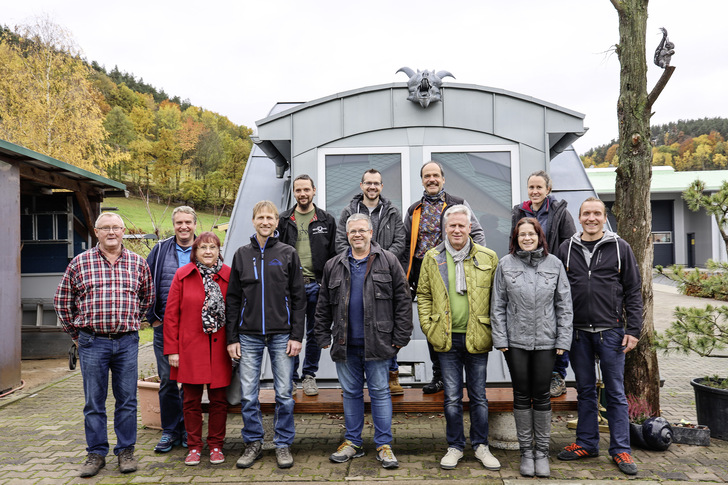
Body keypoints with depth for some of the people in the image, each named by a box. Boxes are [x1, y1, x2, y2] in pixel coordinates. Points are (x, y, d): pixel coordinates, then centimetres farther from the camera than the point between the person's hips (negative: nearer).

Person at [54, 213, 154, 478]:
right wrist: (75, 332, 12)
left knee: (127, 399, 7)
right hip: (92, 342, -1)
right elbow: (62, 300, 12)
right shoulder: (79, 263, 3)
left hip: (127, 341, 1)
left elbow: (147, 297, 19)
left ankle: (126, 451, 20)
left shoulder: (138, 263, 6)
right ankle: (96, 453, 20)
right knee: (94, 401, 7)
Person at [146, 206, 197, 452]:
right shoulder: (161, 250, 6)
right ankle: (170, 430, 19)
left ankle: (187, 429, 21)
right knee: (167, 379, 5)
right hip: (164, 324, 1)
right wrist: (151, 317, 3)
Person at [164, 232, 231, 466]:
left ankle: (216, 446, 23)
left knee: (219, 399, 7)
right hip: (190, 349, 0)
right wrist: (172, 349, -2)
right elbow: (171, 314, 2)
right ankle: (194, 446, 23)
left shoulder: (229, 276, 2)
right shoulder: (182, 276, 1)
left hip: (219, 348, 0)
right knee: (192, 400, 8)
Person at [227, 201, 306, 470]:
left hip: (281, 335, -1)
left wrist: (296, 335, -5)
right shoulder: (242, 254, 8)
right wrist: (232, 338, 2)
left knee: (284, 394, 4)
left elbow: (298, 297, 2)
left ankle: (283, 444, 19)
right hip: (249, 336, 2)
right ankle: (253, 442, 23)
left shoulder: (288, 254, 4)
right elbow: (233, 298, 8)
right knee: (248, 395, 6)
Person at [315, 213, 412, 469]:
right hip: (345, 344, 3)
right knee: (351, 392, 12)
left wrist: (400, 337, -6)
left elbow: (403, 300, -2)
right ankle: (352, 443, 25)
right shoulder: (333, 266, 9)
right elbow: (323, 305, 12)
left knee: (380, 392, 2)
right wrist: (323, 336, 7)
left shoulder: (388, 261, 0)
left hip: (376, 343, -3)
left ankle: (384, 445, 13)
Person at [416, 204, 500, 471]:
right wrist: (428, 327, 0)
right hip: (446, 338, 1)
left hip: (477, 338, 0)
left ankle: (480, 446, 27)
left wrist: (492, 330, -1)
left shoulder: (488, 258, 0)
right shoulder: (432, 258, 3)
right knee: (452, 397, 9)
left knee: (479, 396, 11)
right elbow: (423, 295, 8)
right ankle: (455, 446, 24)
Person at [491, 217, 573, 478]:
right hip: (516, 341, 0)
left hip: (546, 341, 0)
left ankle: (542, 451, 23)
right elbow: (497, 305, 2)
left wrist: (563, 340, -1)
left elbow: (564, 305, 4)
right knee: (521, 396, 9)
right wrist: (500, 339, -3)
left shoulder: (554, 263, 2)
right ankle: (526, 450, 22)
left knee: (541, 396, 8)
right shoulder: (506, 264, 0)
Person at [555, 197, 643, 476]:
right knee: (585, 390, 12)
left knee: (615, 392, 6)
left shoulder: (620, 248, 2)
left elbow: (633, 291, 2)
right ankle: (587, 443, 24)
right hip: (578, 332, 2)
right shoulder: (566, 249, 6)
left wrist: (633, 330, -4)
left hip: (611, 331, -2)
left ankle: (620, 450, 17)